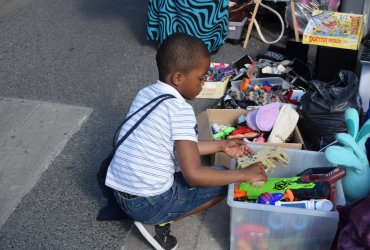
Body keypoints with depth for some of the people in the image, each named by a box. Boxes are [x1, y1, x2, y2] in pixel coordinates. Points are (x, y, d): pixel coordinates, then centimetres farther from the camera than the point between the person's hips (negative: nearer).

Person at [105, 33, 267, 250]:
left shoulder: (146, 93, 4)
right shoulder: (180, 109, -21)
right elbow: (193, 175, -24)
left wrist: (220, 146, 13)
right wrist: (245, 175, -14)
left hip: (121, 191, 8)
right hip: (148, 202, -8)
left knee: (183, 159, 28)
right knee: (224, 180, 4)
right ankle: (158, 221, 2)